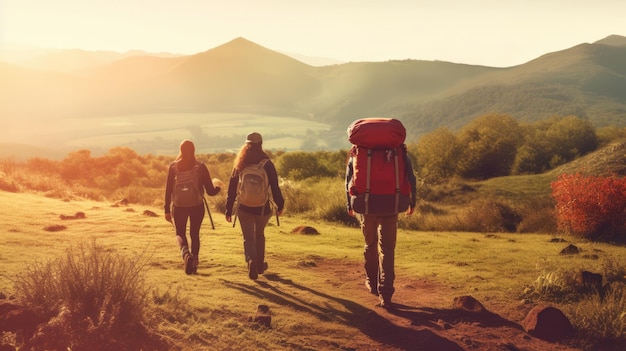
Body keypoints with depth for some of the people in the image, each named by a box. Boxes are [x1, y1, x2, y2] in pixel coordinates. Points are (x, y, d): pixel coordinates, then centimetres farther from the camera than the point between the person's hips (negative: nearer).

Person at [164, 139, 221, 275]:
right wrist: (217, 187, 18)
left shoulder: (173, 167, -4)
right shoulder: (200, 167, -6)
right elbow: (211, 191, -5)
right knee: (194, 234, 18)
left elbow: (168, 190, -3)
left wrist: (167, 209, 4)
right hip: (197, 206, 0)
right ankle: (194, 263, 18)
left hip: (179, 206, 0)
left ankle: (186, 254, -14)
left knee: (180, 233, 15)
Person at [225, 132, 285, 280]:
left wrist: (228, 210, 8)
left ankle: (251, 261, -21)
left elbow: (232, 189, 2)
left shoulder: (240, 165, 0)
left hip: (244, 208, 1)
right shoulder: (267, 164, -7)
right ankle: (260, 265, 31)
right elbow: (274, 187, -7)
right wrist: (280, 205, 5)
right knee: (259, 235, 21)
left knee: (248, 238, 5)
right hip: (262, 208, 0)